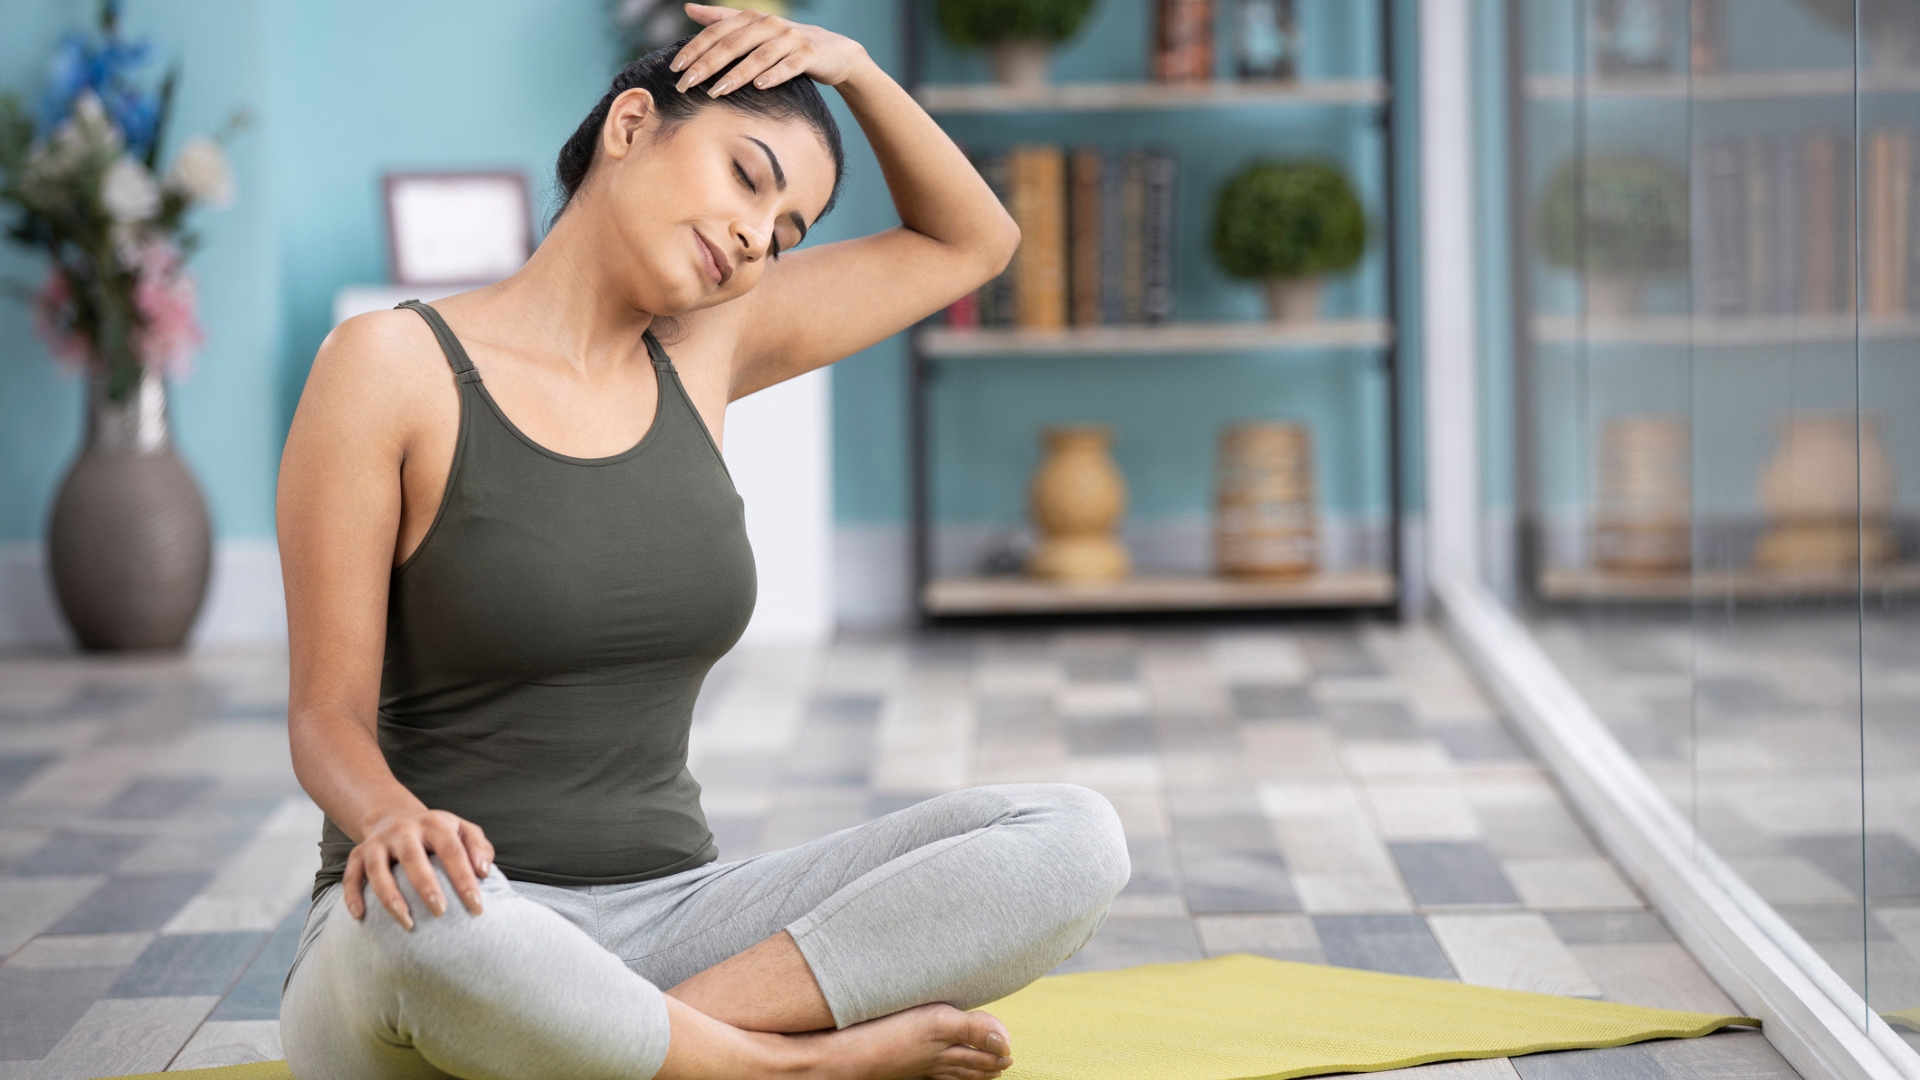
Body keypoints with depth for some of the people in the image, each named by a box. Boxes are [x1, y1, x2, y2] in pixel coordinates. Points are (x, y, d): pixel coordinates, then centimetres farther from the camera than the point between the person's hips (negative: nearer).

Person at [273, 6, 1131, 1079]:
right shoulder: (394, 368, -5)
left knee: (1072, 839, -18)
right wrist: (390, 817, -31)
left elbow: (972, 242, 24)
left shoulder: (699, 346, 12)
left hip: (668, 932, 5)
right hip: (448, 944, -5)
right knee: (415, 914, -44)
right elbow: (329, 717, -8)